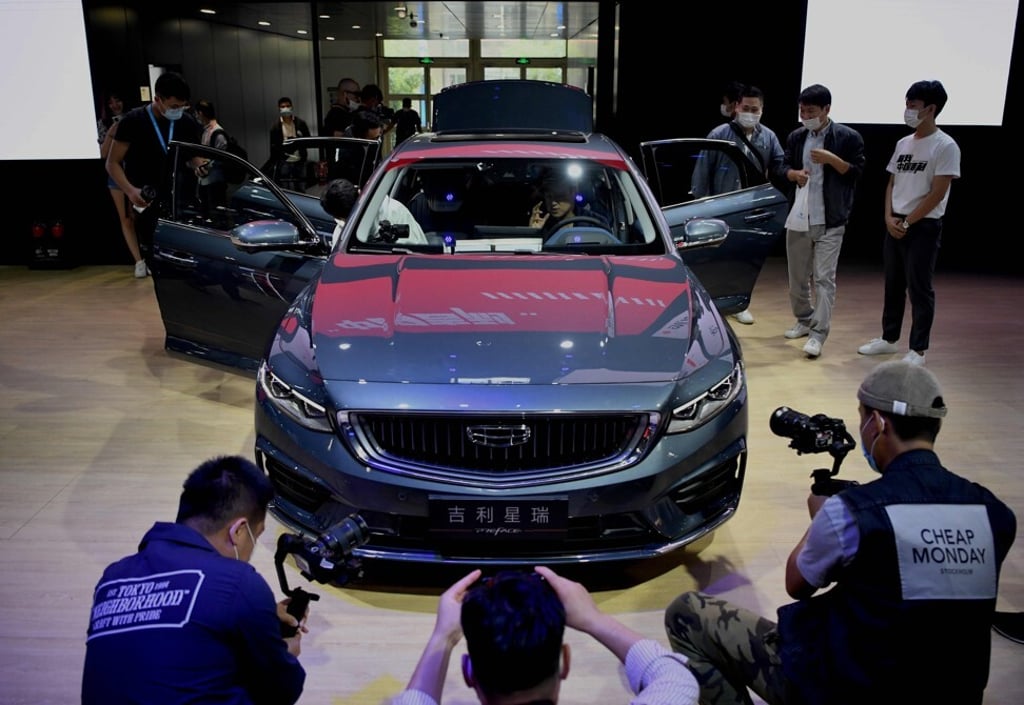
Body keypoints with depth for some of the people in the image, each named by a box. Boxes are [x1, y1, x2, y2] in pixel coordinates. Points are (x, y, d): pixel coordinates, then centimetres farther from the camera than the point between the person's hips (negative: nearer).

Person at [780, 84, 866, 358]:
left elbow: (857, 172, -3)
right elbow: (784, 166, 16)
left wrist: (831, 159, -18)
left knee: (824, 278, -8)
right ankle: (804, 321, 31)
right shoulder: (796, 137, 9)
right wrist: (793, 174, -7)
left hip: (830, 221, -5)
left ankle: (818, 334, -8)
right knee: (797, 276, 13)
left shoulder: (848, 137, -4)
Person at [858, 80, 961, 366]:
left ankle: (918, 350, 7)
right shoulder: (903, 143, 10)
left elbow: (937, 194, -14)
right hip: (895, 225, 6)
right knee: (893, 285, 13)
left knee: (919, 288, -1)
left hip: (924, 227, -6)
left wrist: (907, 223, -12)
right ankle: (889, 339, 25)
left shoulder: (946, 146, -11)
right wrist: (889, 218, -1)